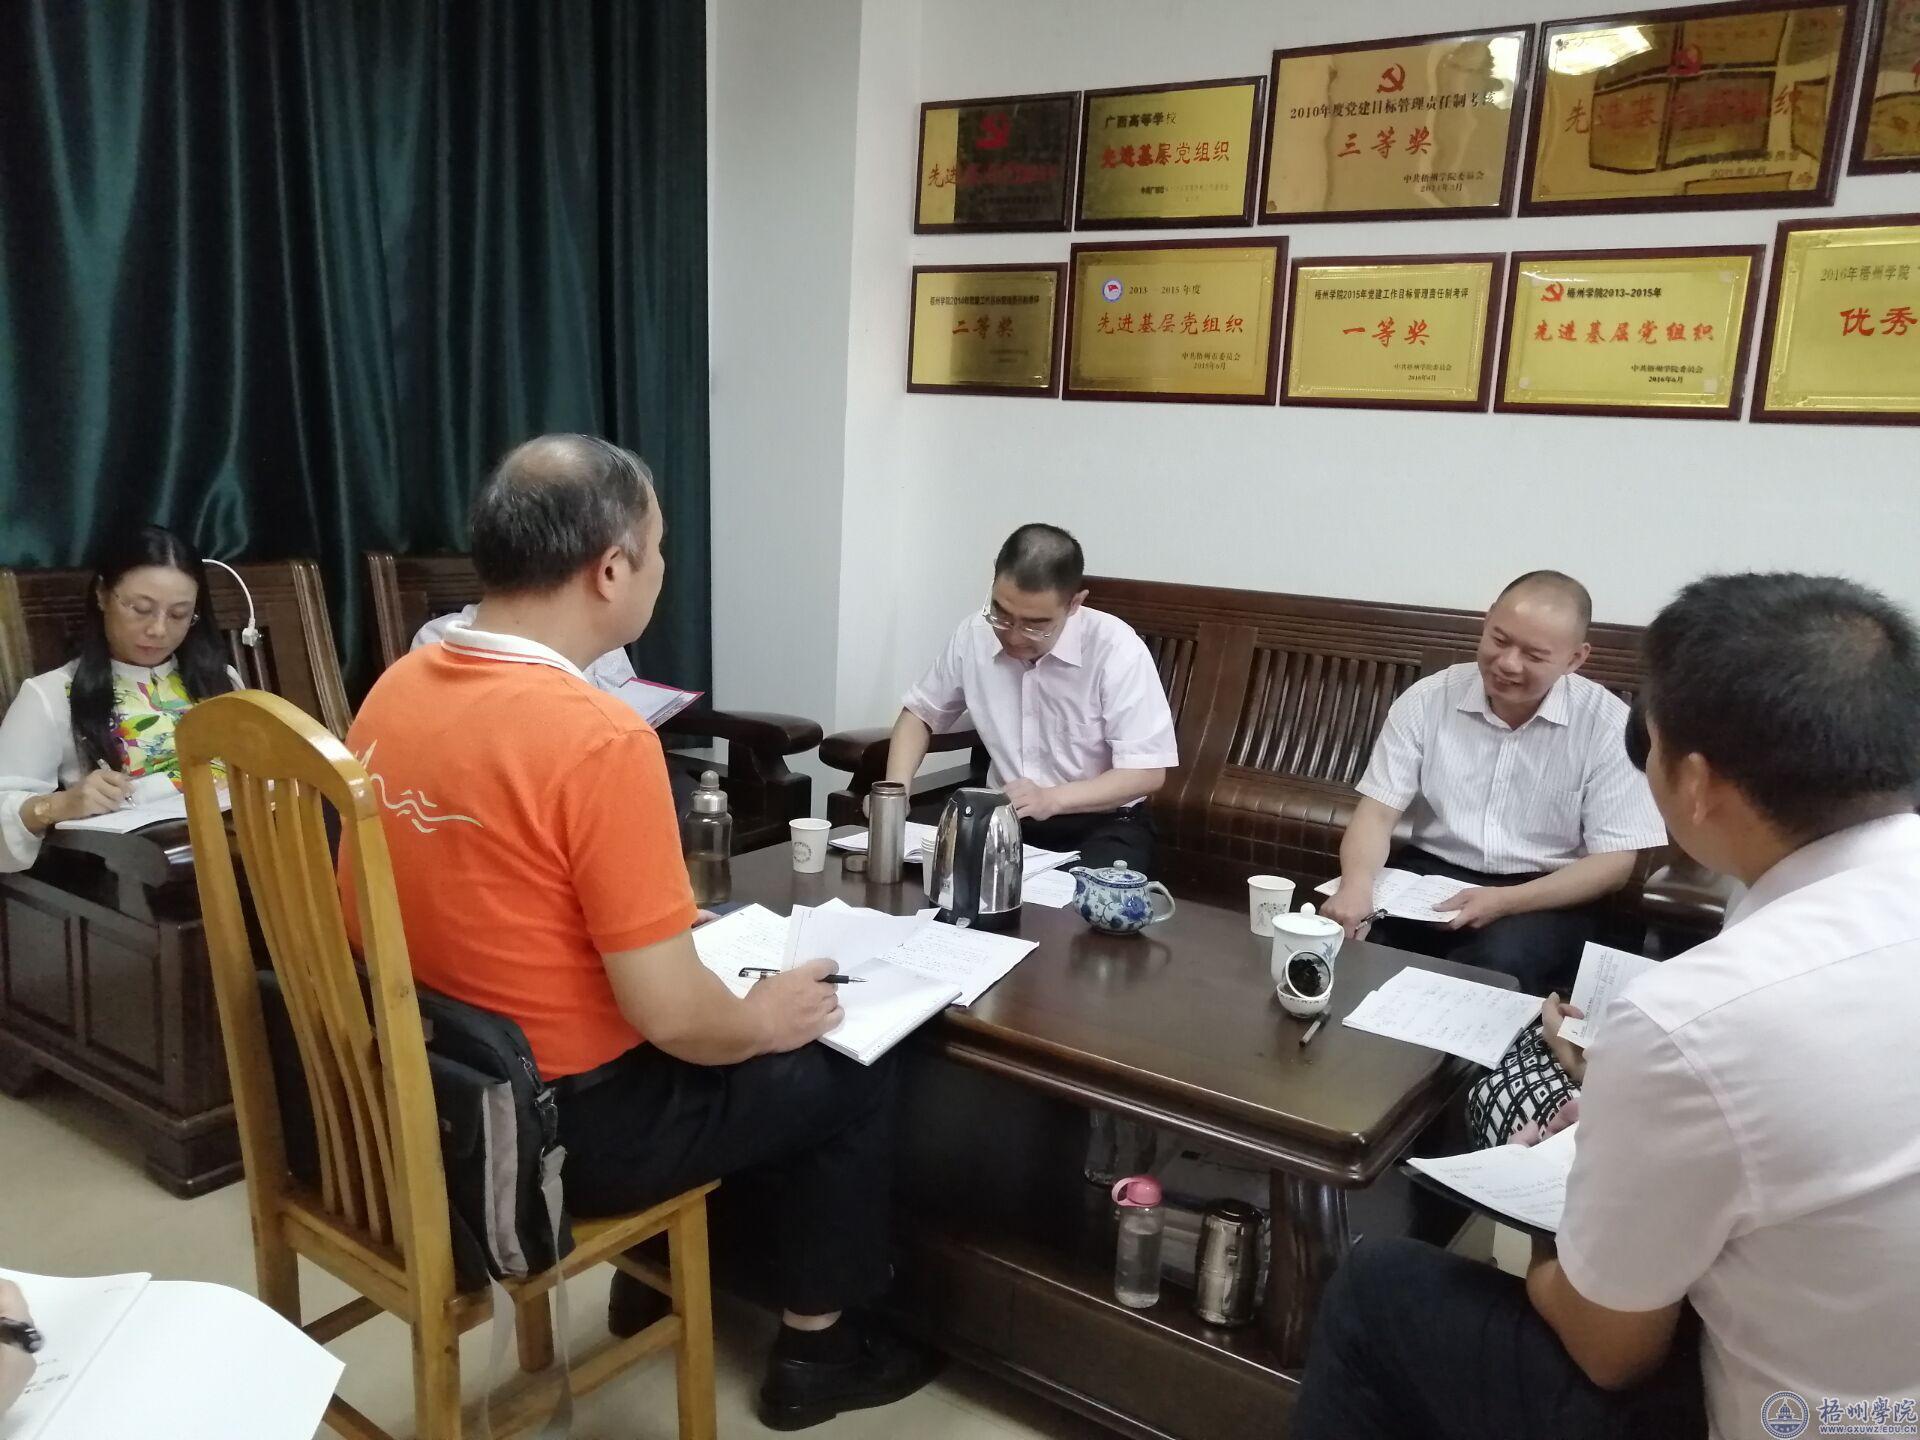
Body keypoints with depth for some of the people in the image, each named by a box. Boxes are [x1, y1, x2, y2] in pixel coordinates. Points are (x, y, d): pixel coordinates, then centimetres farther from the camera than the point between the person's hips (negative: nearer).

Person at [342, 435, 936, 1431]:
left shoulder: (396, 688, -3)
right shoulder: (599, 739, -28)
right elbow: (671, 1017, -25)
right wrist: (770, 1019, -4)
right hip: (555, 1124, -8)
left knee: (730, 1052, 30)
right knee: (846, 1077, 11)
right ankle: (815, 1350, 29)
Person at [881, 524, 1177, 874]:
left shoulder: (1116, 648, -19)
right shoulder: (973, 635, -6)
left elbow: (1147, 772, -17)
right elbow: (920, 713, 11)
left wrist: (1052, 799, -32)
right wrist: (896, 790, -8)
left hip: (1102, 825, -3)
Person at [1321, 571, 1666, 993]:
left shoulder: (1607, 724, -9)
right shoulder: (1427, 699, -4)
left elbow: (1614, 861, -8)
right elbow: (1377, 812, -7)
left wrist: (1504, 902, -23)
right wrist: (1357, 885, -30)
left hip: (1543, 899, -1)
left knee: (1498, 961, -34)